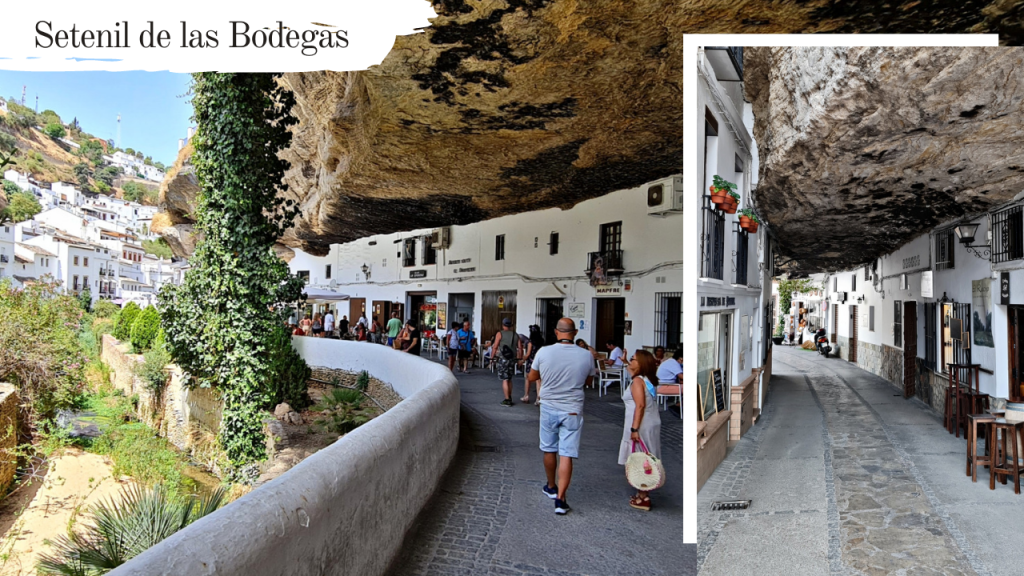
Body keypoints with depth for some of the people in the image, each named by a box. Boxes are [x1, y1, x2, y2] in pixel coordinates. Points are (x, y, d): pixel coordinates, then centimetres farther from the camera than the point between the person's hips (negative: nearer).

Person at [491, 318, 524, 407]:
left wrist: (492, 357, -2)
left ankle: (507, 400, -5)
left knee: (505, 380, -3)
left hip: (503, 359, -5)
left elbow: (495, 347, -9)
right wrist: (520, 359, 14)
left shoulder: (500, 334, -3)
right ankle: (509, 398, 25)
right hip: (513, 359, 5)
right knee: (509, 379, 18)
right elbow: (520, 348, 7)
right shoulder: (516, 335, 10)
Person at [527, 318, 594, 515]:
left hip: (549, 408, 1)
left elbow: (532, 377, 5)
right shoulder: (586, 355, -9)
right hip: (572, 410, -1)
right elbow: (589, 381, 8)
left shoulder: (544, 352, -10)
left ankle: (551, 487, 37)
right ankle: (560, 499, 1)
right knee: (566, 455, 2)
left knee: (549, 450, 18)